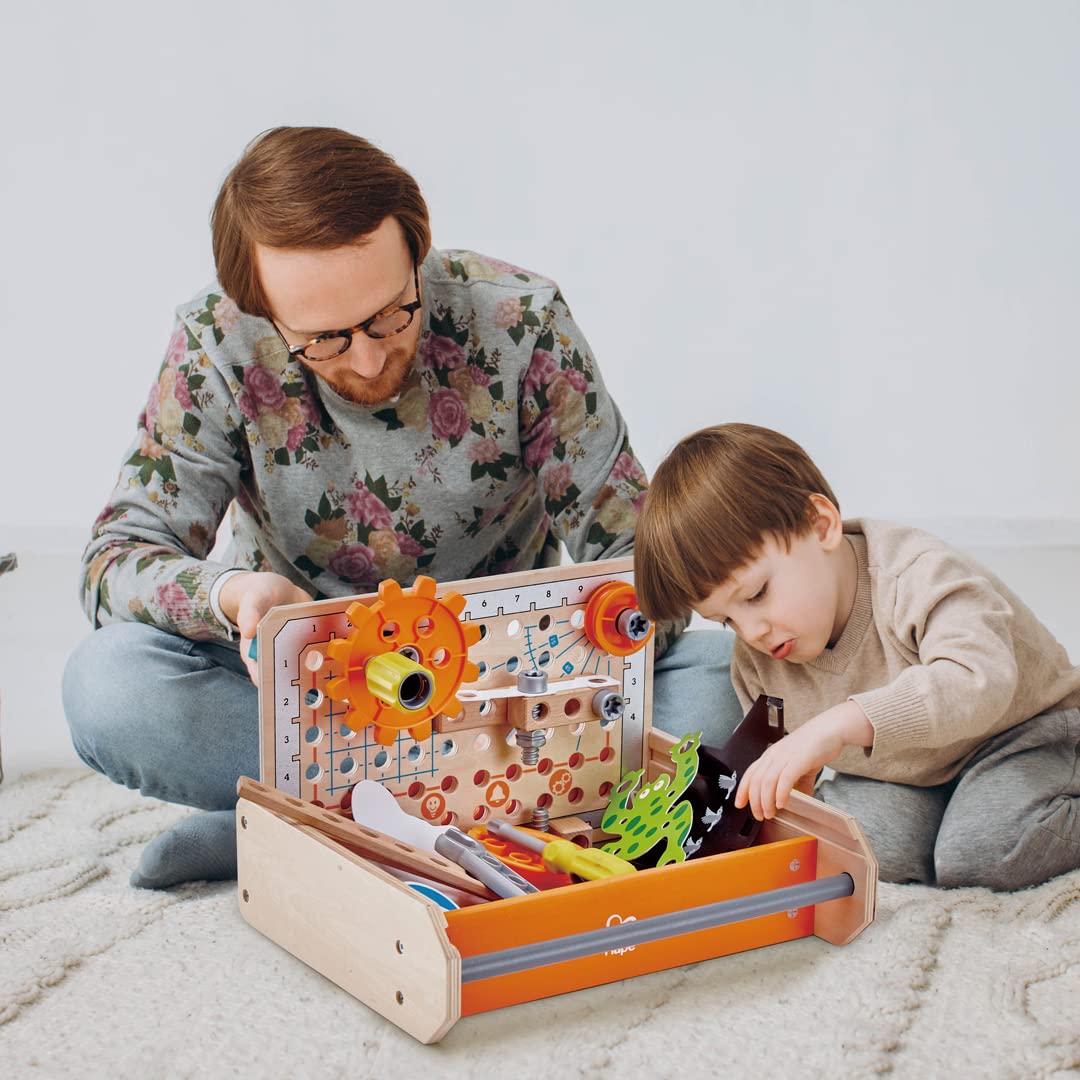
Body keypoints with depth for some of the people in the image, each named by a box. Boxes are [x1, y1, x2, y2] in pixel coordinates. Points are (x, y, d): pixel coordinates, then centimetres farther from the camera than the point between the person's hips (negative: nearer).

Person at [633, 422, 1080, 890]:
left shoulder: (917, 576, -31)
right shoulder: (754, 662, -10)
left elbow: (980, 681, -50)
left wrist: (841, 722, -59)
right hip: (904, 776, 5)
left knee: (979, 852, -30)